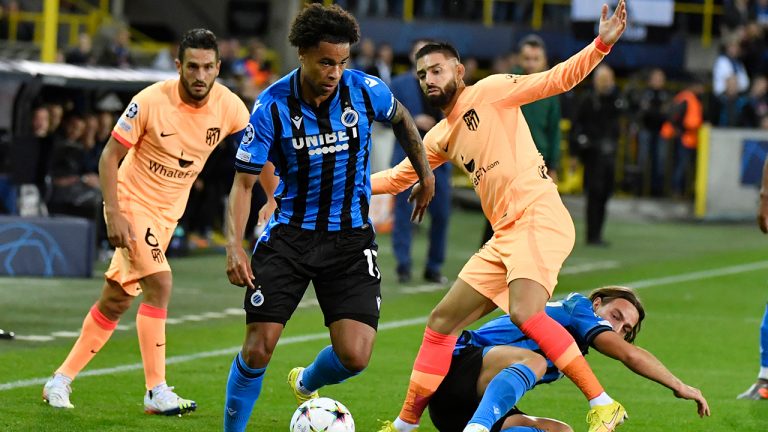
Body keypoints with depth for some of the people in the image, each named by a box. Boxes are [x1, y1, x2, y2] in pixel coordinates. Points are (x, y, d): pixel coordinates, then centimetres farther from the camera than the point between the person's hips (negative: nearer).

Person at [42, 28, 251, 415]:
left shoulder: (228, 107, -11)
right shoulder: (151, 102, -22)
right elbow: (110, 155, -14)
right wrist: (114, 215, -21)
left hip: (169, 211, 5)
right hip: (132, 204, -5)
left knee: (117, 299, 10)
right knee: (159, 282, -22)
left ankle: (61, 380, 22)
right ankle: (156, 391, -16)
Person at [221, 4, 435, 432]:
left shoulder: (366, 91, -9)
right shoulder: (272, 107, -13)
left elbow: (401, 119, 16)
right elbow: (244, 180, -8)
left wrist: (426, 175, 24)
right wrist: (234, 245, -22)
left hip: (351, 237, 1)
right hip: (290, 233, -1)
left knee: (354, 356, -10)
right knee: (259, 348, -9)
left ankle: (307, 384, 26)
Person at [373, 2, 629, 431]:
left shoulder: (490, 91, 0)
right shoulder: (442, 138, 22)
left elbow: (557, 79, -7)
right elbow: (398, 178, 32)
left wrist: (601, 45, -22)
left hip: (538, 217, -9)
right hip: (504, 236, 9)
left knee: (524, 313, -30)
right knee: (442, 322, 11)